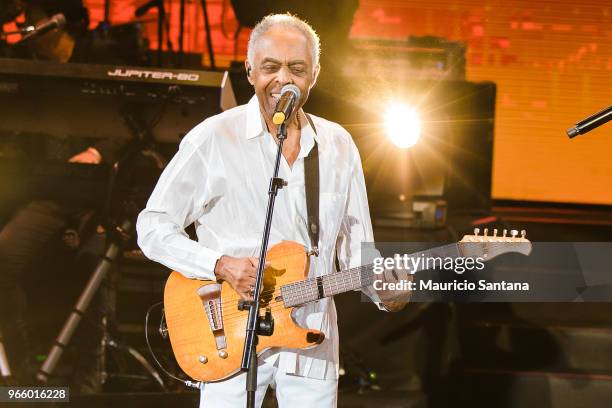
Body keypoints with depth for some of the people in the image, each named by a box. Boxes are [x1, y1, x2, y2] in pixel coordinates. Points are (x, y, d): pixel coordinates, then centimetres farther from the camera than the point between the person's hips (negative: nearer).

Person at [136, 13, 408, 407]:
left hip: (313, 344, 4)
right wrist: (221, 265, -17)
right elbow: (152, 227, -3)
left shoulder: (339, 145, 8)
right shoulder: (212, 138, -5)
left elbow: (356, 246, 12)